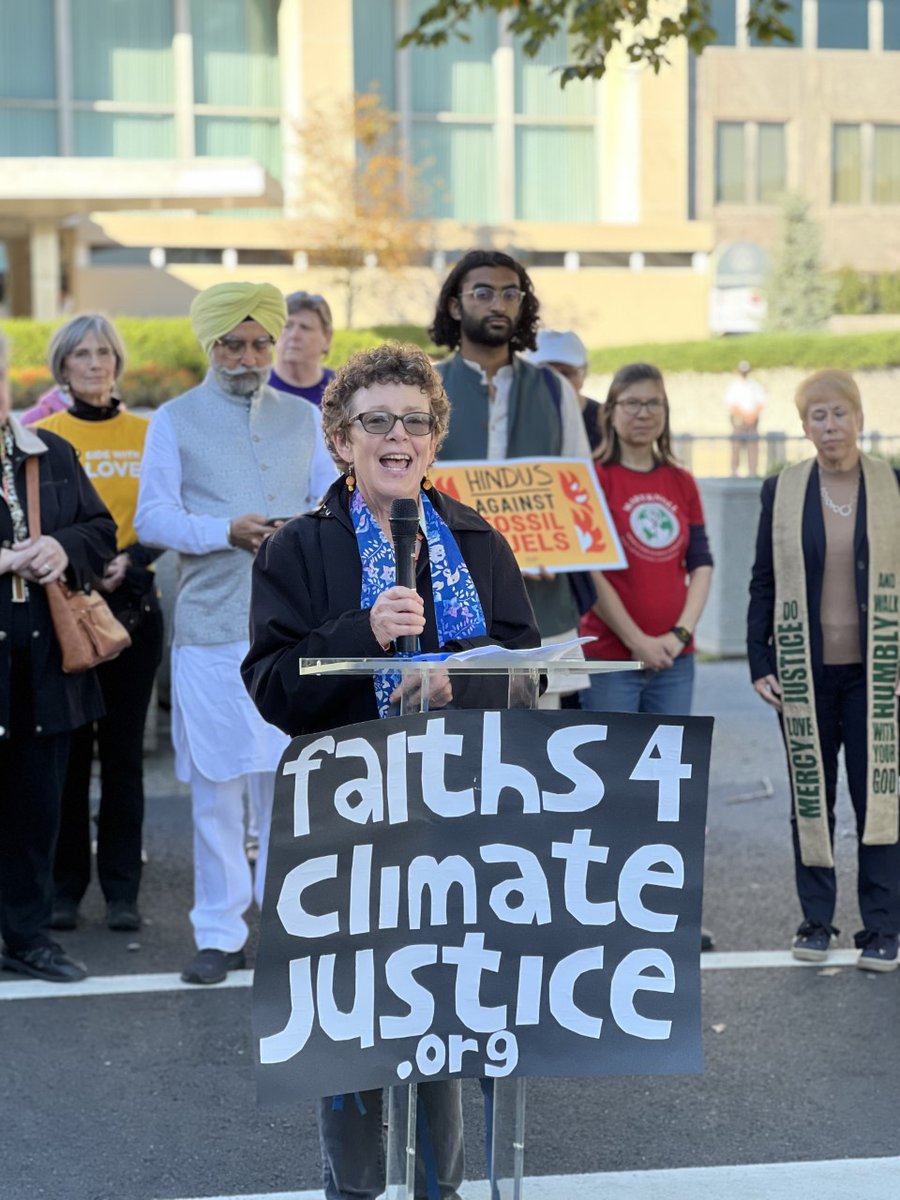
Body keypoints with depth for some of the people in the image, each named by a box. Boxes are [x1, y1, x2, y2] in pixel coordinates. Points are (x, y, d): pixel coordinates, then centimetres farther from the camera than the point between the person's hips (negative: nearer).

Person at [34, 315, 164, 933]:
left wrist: (128, 562, -16)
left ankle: (123, 890, 10)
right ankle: (64, 888, 12)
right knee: (68, 749, 2)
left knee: (124, 750, 4)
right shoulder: (41, 436, 3)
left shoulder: (147, 435, 6)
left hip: (133, 605, 1)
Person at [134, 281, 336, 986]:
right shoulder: (176, 420, 7)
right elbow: (151, 518, 0)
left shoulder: (303, 418, 16)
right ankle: (219, 935, 8)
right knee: (216, 784, 0)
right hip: (212, 629, -2)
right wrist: (225, 531, -15)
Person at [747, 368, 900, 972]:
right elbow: (763, 583, 7)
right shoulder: (781, 492, 4)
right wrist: (760, 662, 0)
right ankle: (816, 920, 18)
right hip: (805, 669, 1)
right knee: (810, 797, 7)